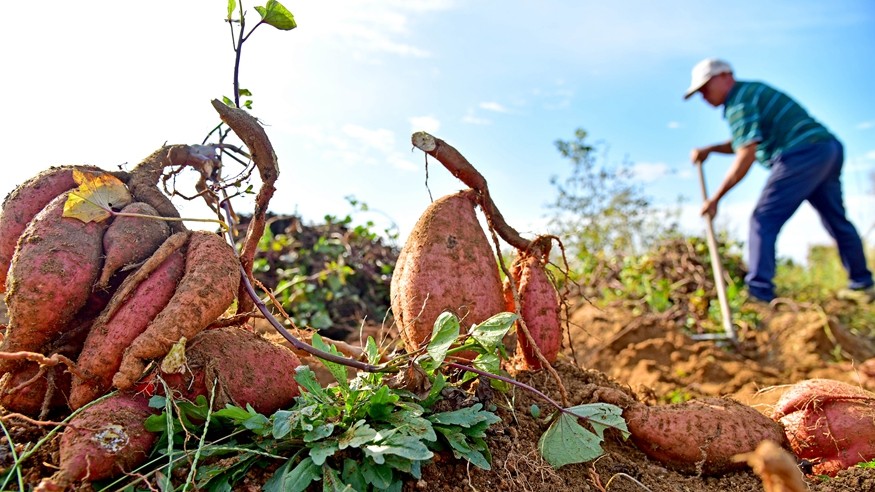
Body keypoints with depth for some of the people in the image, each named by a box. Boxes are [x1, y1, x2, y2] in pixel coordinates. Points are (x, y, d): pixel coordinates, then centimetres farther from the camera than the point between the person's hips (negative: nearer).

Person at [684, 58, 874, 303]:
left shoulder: (738, 100, -8)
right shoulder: (751, 90, 22)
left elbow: (747, 155, -16)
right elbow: (745, 142, 28)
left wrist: (715, 198, -15)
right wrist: (709, 149, 14)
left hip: (803, 154, -10)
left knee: (764, 220, -11)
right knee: (837, 220, 20)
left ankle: (758, 295, -18)